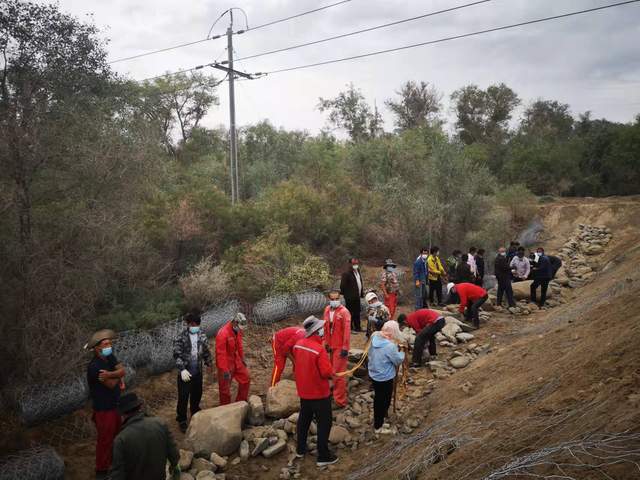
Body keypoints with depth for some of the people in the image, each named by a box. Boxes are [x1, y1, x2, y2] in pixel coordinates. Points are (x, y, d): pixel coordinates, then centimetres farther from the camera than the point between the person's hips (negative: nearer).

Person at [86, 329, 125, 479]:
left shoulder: (110, 357, -2)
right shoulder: (94, 366, -28)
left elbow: (122, 370, -11)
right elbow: (112, 384, -25)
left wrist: (110, 374, -29)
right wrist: (117, 376, -6)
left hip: (115, 404, 8)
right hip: (104, 409, -8)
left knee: (115, 435, 23)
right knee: (105, 439, 7)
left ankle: (113, 461, 43)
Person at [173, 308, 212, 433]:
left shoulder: (202, 335, -1)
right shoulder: (181, 337, -15)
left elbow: (206, 351, 12)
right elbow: (177, 355, -18)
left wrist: (208, 364, 20)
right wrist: (182, 369, -27)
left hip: (198, 372, 4)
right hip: (185, 372, -4)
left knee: (197, 394, 19)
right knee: (183, 397, 4)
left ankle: (195, 414, 42)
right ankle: (181, 420, 23)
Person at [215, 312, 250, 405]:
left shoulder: (238, 331, -4)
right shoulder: (223, 334, -29)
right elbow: (220, 354, -27)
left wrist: (242, 359, 17)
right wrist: (224, 370, -25)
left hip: (236, 361, 8)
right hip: (226, 364, -8)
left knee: (245, 379, 15)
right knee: (225, 388, 6)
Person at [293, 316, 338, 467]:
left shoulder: (298, 345, -5)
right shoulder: (319, 349, -28)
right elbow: (327, 372, -26)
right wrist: (331, 372, -5)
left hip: (303, 391, 7)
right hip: (319, 393, -7)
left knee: (304, 418, 22)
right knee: (324, 423, 7)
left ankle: (300, 449, 36)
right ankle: (323, 456, 16)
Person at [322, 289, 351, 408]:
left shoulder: (344, 312, -17)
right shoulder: (327, 310, 5)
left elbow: (347, 331, -19)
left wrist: (345, 347, -19)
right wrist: (325, 342, 14)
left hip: (340, 347, -7)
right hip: (331, 346, 7)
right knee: (333, 370, 20)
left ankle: (340, 401, 3)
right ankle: (339, 391, 39)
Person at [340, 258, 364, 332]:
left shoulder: (358, 272, 12)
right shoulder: (346, 274, -15)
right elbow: (342, 286, -16)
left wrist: (362, 293, 12)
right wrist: (345, 294, -12)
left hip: (357, 297, 8)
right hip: (350, 298, -8)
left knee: (357, 313, 15)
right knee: (351, 313, 0)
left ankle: (357, 327, 25)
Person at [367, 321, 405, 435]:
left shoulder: (375, 338, -8)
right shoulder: (390, 346, -30)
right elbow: (398, 360, -17)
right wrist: (402, 353, 5)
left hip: (373, 374, 7)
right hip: (385, 378, -7)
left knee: (378, 399, 24)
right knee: (384, 402, 11)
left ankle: (377, 422, 40)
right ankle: (378, 427, 25)